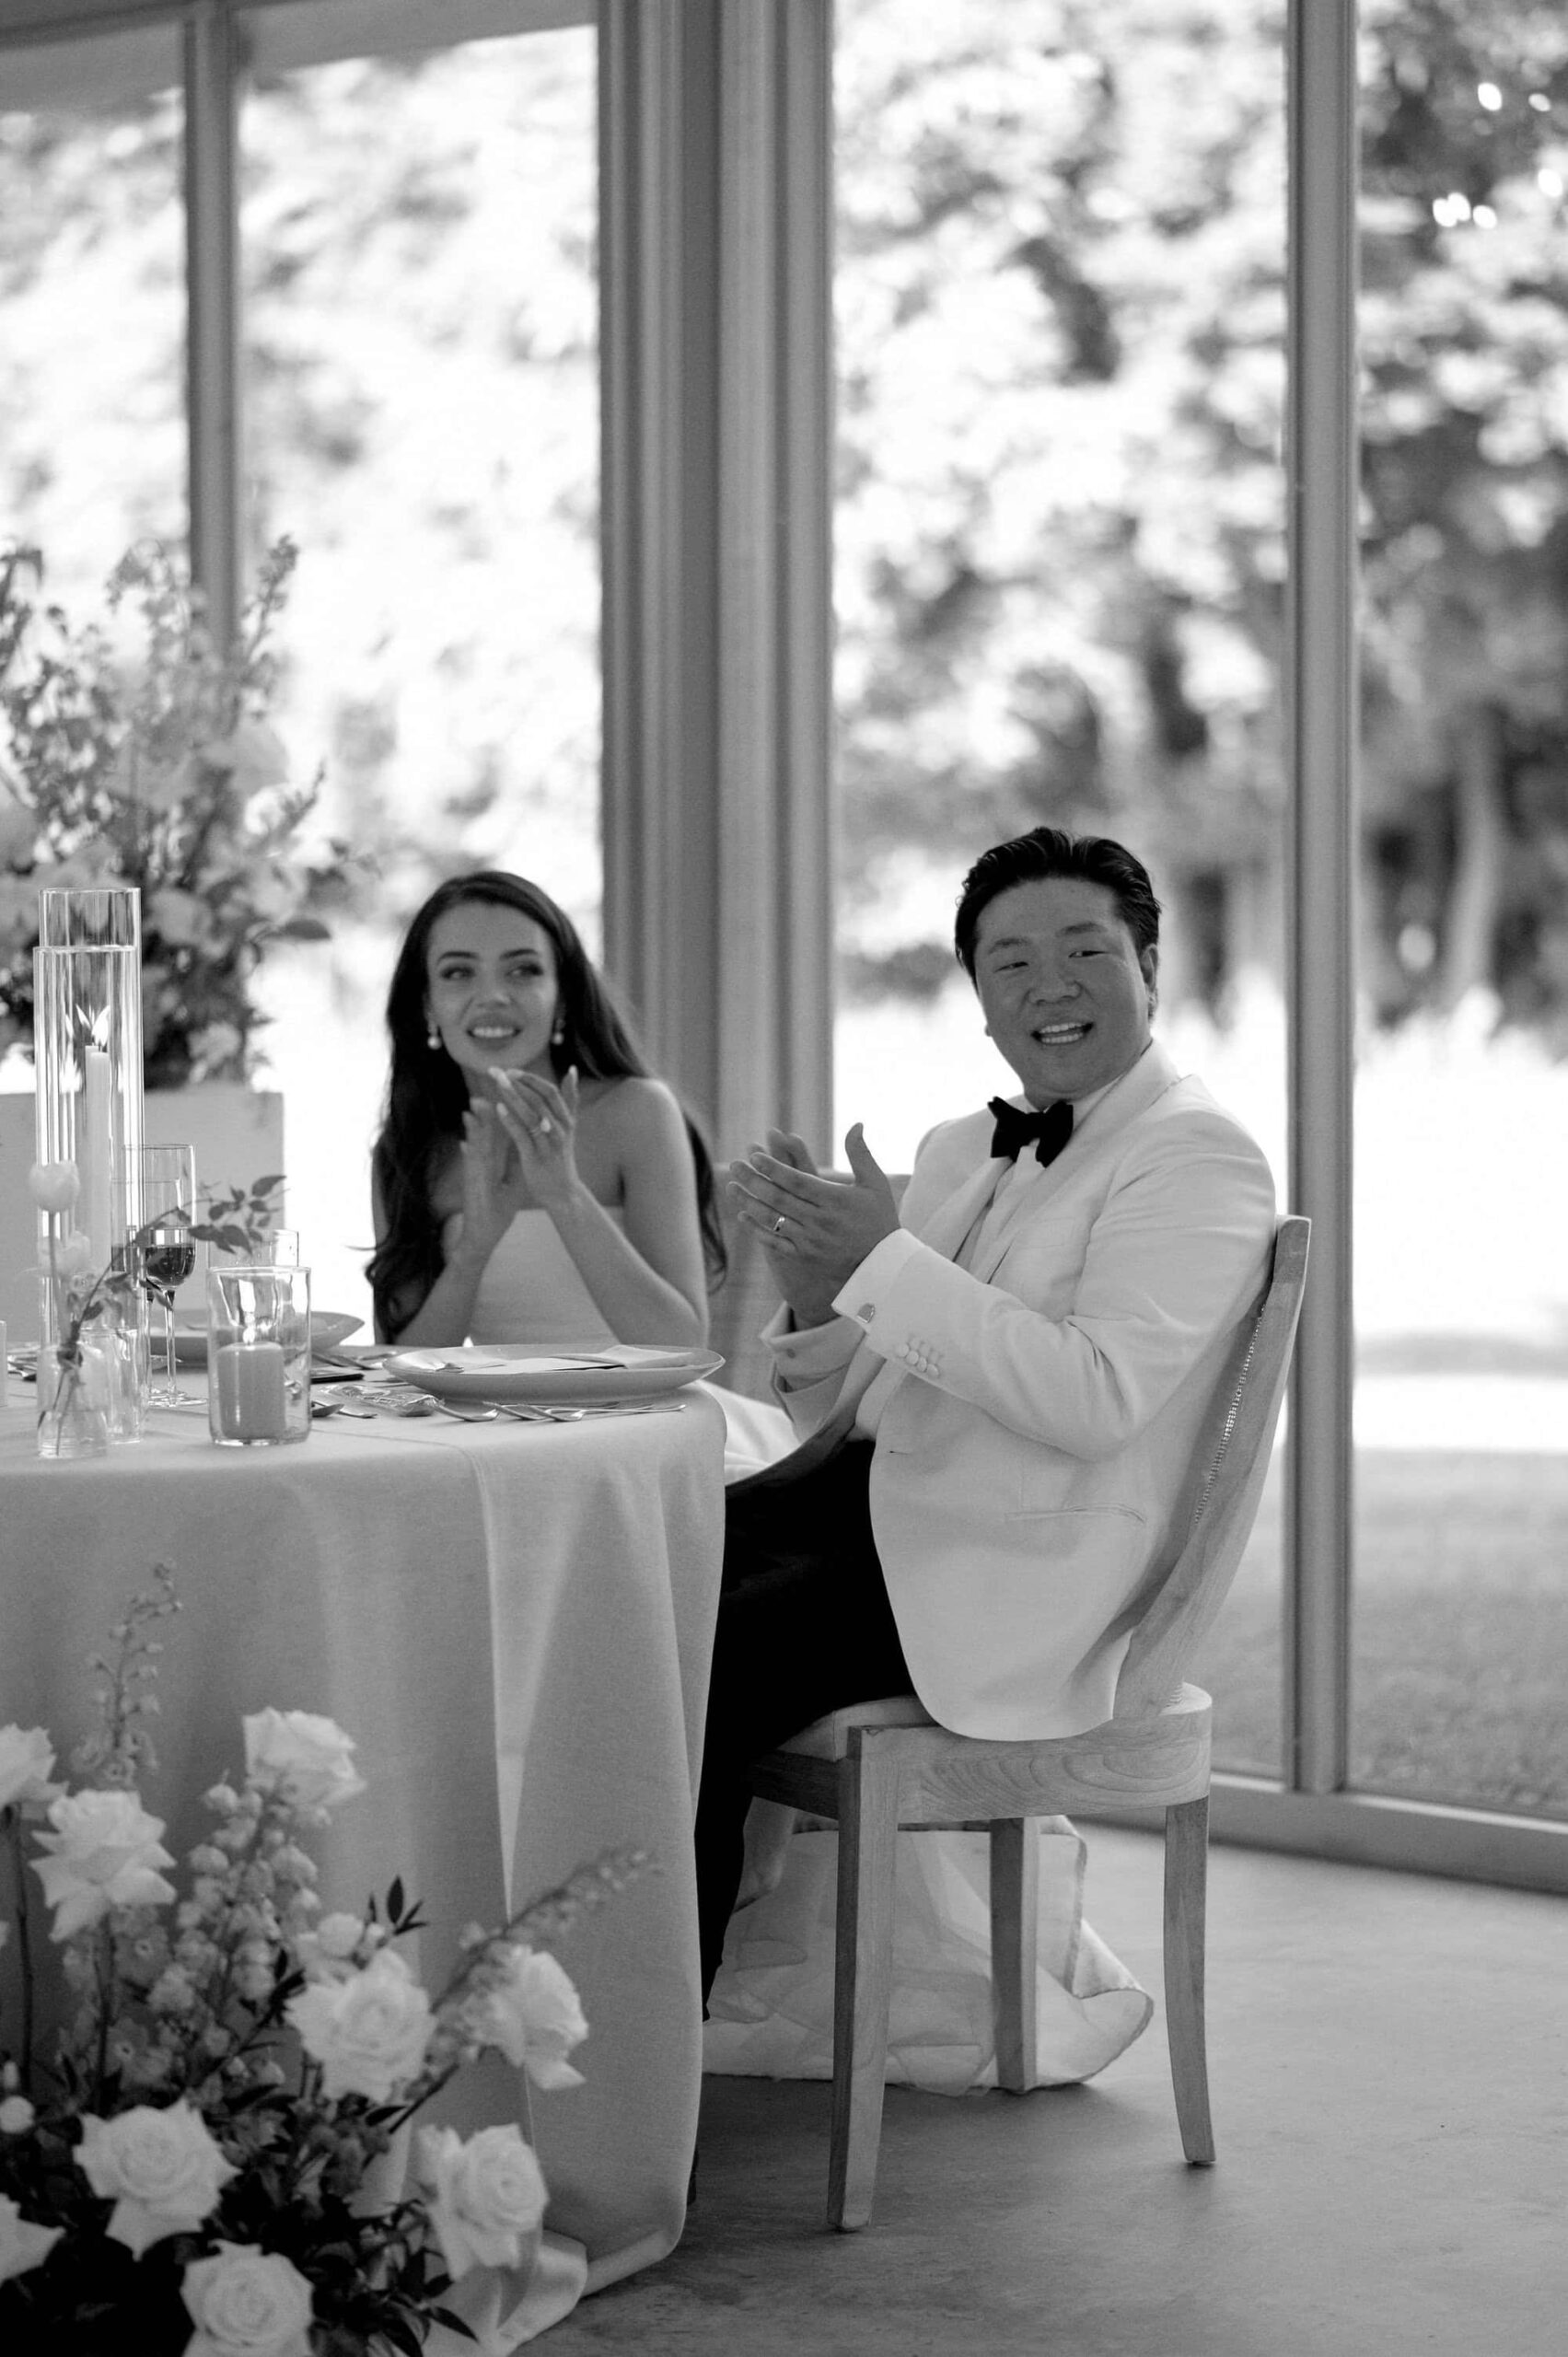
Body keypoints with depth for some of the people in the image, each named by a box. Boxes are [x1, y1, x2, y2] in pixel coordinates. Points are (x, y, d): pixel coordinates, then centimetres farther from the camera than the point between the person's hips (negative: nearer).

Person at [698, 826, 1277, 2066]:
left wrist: (887, 1260, -22)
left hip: (1014, 1561, -8)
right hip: (874, 1494, 8)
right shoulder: (964, 1148, 18)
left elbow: (1094, 1400, -21)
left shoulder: (1199, 1157, -7)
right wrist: (816, 1295, -6)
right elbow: (848, 1397, 17)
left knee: (696, 1671, -25)